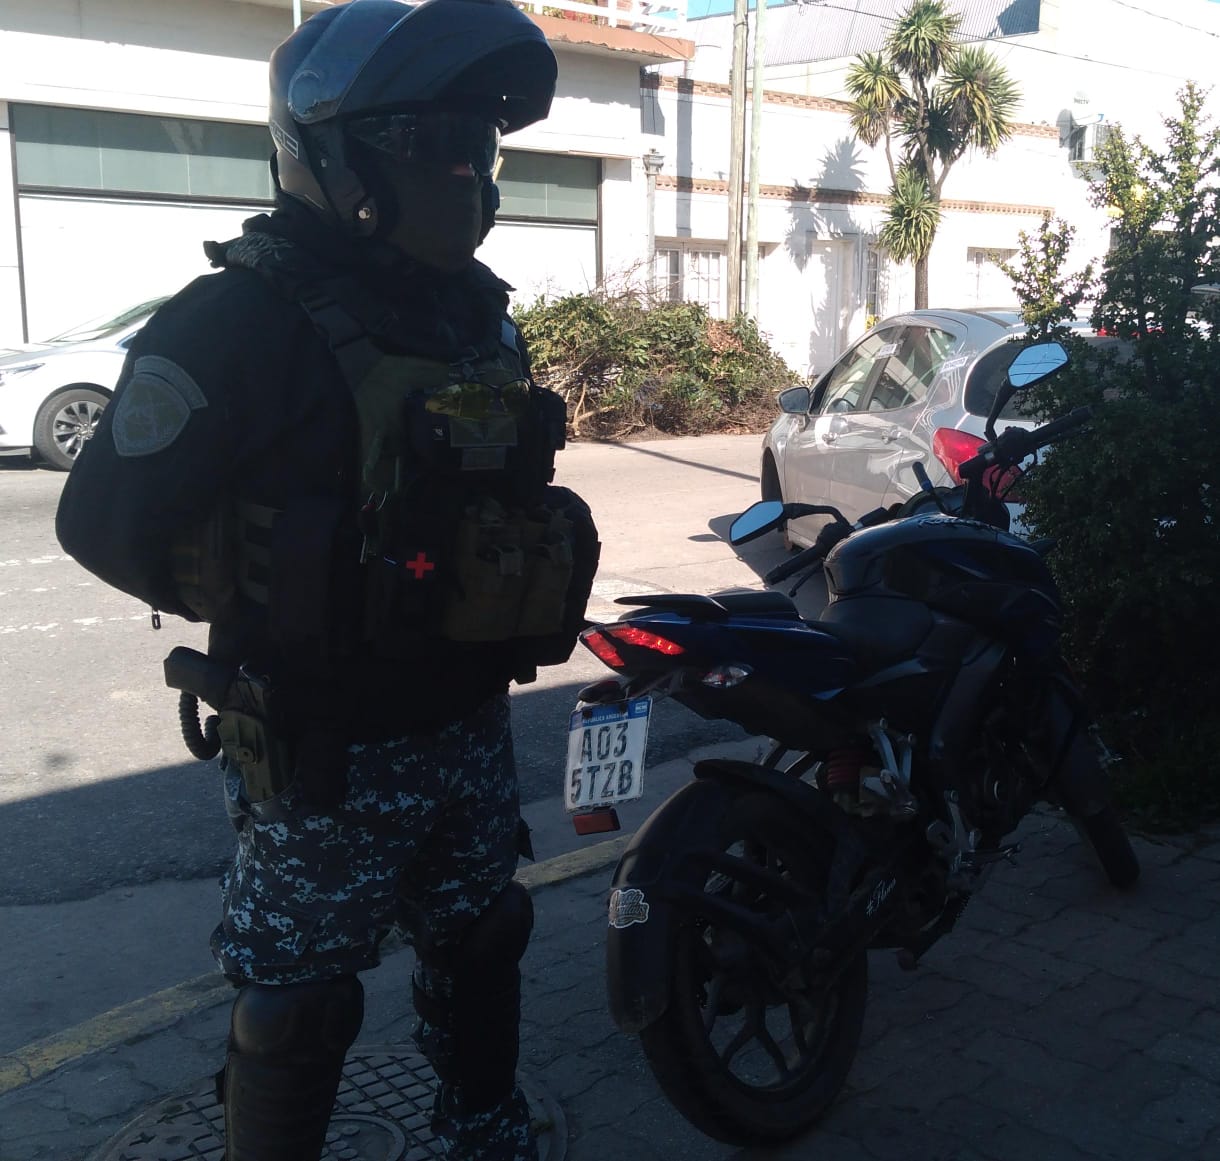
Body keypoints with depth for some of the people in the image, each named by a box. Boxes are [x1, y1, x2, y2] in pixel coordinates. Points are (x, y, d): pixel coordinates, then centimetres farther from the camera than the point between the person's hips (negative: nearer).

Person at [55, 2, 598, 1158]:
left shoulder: (474, 309, 7)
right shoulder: (245, 317, -19)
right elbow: (109, 518, -20)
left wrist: (524, 594, 8)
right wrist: (289, 609, -14)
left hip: (469, 726, 8)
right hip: (324, 749, -7)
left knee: (479, 946, 23)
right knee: (298, 1001, 8)